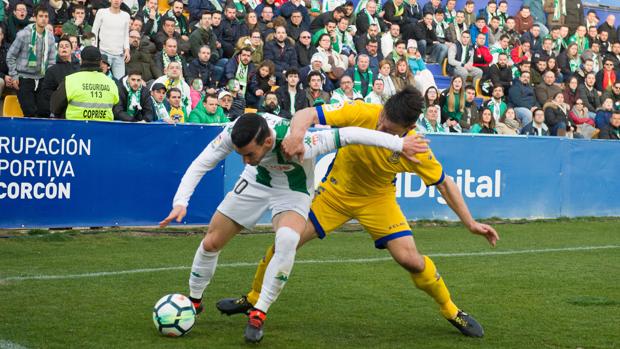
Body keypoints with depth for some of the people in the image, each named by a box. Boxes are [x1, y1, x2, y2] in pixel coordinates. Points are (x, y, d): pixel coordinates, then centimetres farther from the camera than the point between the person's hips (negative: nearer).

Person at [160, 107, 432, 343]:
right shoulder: (234, 133, -31)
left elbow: (348, 135, -36)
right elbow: (201, 164, -20)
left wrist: (399, 144, -31)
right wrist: (181, 201, -33)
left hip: (292, 191, -4)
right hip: (256, 182, 4)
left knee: (288, 241, -34)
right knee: (211, 242, 3)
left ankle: (258, 314, -21)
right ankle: (194, 301, 31)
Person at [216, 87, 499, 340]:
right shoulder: (361, 113, -30)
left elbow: (444, 183, -10)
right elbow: (307, 114, -30)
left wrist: (470, 223, -12)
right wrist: (296, 134, -53)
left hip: (377, 200, -1)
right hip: (336, 191, 1)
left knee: (410, 259, -14)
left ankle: (450, 311, 13)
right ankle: (253, 299, 22)